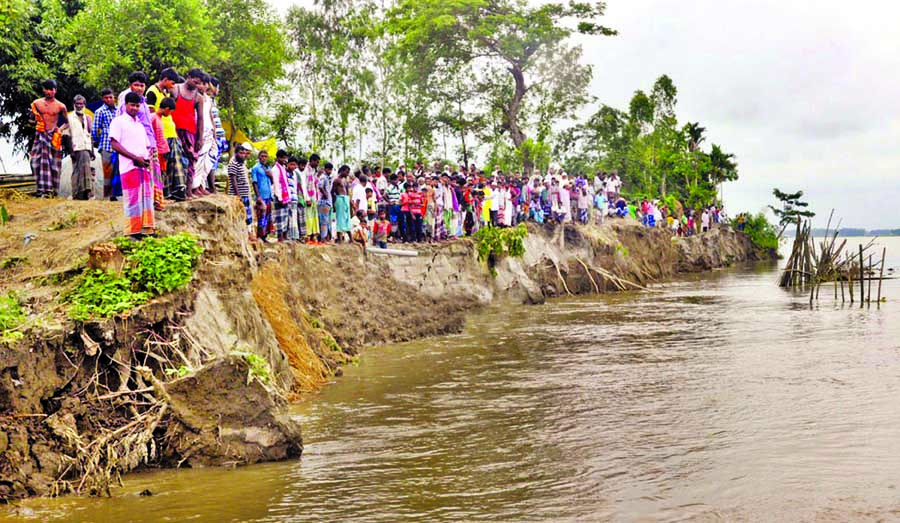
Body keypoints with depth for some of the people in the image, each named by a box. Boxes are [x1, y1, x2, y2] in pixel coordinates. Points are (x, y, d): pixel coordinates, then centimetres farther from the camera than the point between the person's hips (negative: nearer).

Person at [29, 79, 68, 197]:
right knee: (37, 161, -7)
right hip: (40, 135, 2)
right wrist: (35, 122, -2)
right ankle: (42, 189, -4)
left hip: (54, 136, -2)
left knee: (53, 163, -4)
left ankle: (52, 191, 0)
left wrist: (61, 130, -3)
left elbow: (66, 122, 14)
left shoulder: (60, 106, 4)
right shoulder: (36, 103, 9)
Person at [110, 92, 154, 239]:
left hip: (144, 166, 6)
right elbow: (115, 144, -8)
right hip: (129, 167, -6)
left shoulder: (140, 124, 23)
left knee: (147, 197, 5)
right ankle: (133, 232, -1)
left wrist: (147, 158, 1)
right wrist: (135, 158, -14)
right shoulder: (118, 121, 2)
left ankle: (147, 229, 9)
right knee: (133, 199, -6)